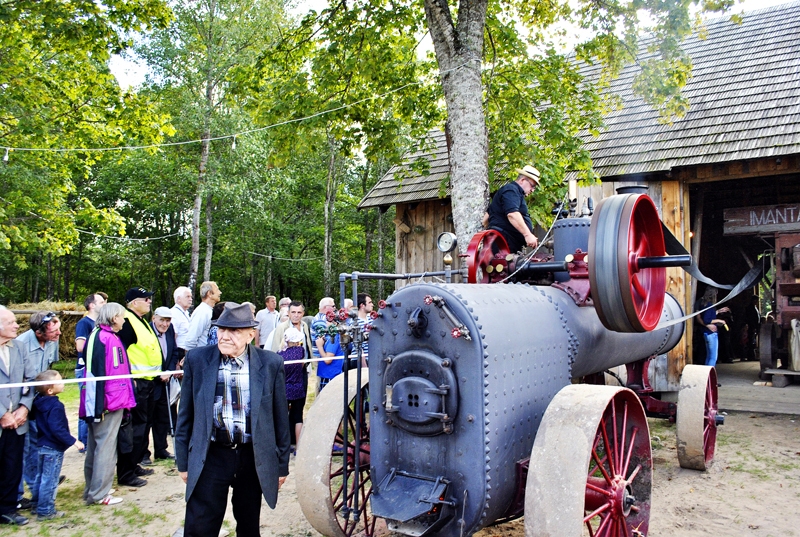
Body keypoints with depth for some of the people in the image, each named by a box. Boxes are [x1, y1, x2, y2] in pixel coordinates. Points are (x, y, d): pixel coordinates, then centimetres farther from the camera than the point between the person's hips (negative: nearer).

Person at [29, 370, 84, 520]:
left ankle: (36, 505, 32)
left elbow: (47, 425, 13)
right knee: (50, 480, 0)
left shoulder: (39, 402, 3)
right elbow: (57, 429, -28)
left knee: (41, 477, 21)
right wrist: (73, 441, -21)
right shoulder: (56, 406, -24)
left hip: (43, 445, 9)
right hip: (54, 448, -9)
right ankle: (45, 511, 8)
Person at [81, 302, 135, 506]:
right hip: (110, 402, -10)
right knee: (105, 447, -2)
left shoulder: (108, 337, 13)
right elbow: (98, 373, -21)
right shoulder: (105, 338, -16)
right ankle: (99, 494, 5)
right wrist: (100, 405, -21)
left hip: (109, 402, 10)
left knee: (96, 446, 16)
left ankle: (92, 489, 26)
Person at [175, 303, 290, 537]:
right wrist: (183, 461, 4)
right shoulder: (197, 359, -3)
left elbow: (280, 417, 0)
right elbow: (185, 414, 4)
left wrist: (282, 464, 3)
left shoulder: (271, 363, -5)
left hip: (254, 458, 0)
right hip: (210, 456, 0)